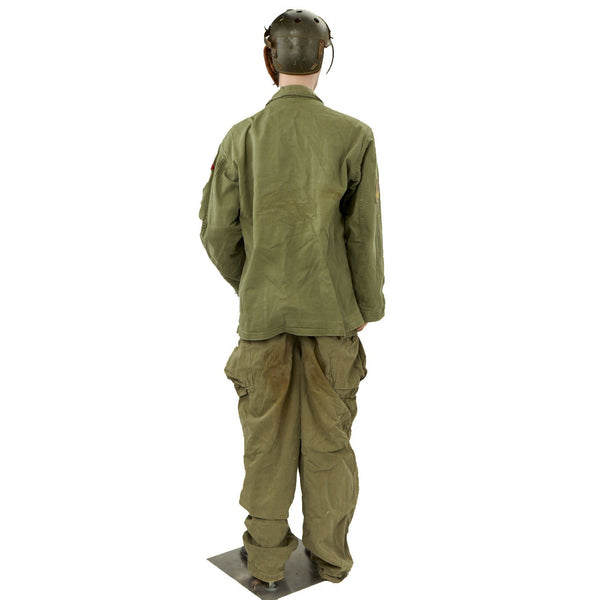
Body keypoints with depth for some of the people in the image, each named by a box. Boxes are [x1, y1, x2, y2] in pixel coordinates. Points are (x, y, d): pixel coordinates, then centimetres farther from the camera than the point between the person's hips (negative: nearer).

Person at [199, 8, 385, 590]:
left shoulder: (242, 137, -6)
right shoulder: (354, 136, -9)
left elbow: (218, 232, -3)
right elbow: (364, 237, -8)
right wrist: (366, 308, 6)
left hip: (262, 311, 1)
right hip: (332, 312, 0)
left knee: (267, 434, 12)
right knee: (328, 434, 12)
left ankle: (266, 556, 24)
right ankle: (329, 556, 25)